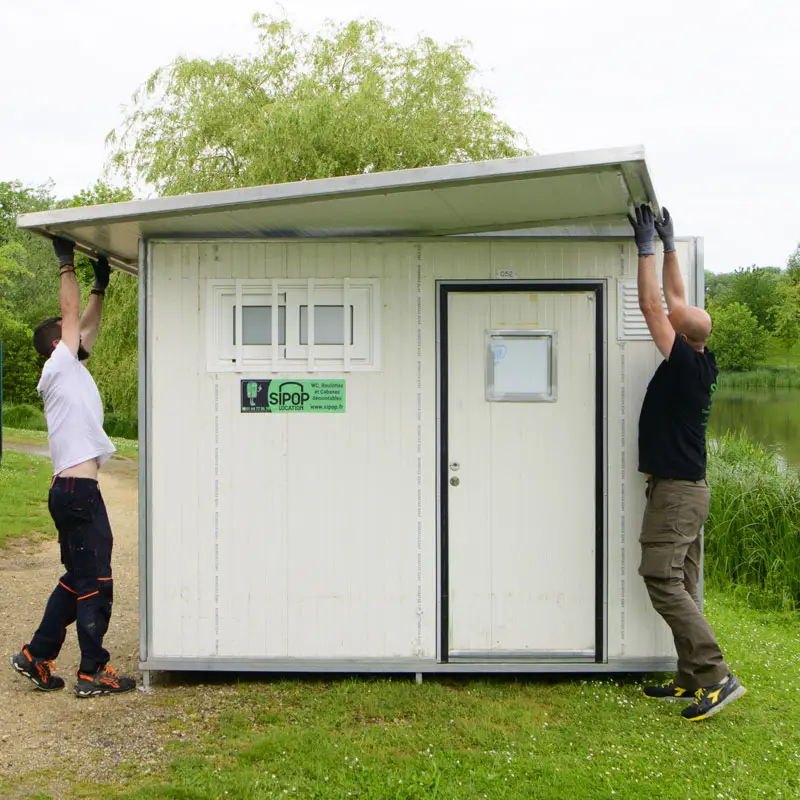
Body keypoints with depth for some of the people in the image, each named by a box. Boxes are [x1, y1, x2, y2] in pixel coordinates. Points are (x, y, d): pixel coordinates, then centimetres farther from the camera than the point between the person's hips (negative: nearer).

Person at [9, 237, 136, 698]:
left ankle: (37, 656, 21)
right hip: (77, 490, -10)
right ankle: (93, 672, 0)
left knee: (78, 581, 15)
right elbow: (72, 315, -6)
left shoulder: (73, 370, 19)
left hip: (74, 490, 10)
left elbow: (88, 326, 27)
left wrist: (101, 286, 27)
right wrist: (67, 264, 0)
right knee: (94, 582, -5)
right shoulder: (57, 370, -5)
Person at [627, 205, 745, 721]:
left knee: (662, 580, -10)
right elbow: (676, 303, 16)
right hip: (689, 489, 9)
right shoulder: (704, 364, 6)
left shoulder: (686, 364, -17)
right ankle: (693, 679, 15)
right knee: (680, 585, 11)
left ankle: (717, 677, -12)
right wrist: (669, 247, 21)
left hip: (675, 490, -9)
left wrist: (647, 248, -7)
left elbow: (653, 307, -14)